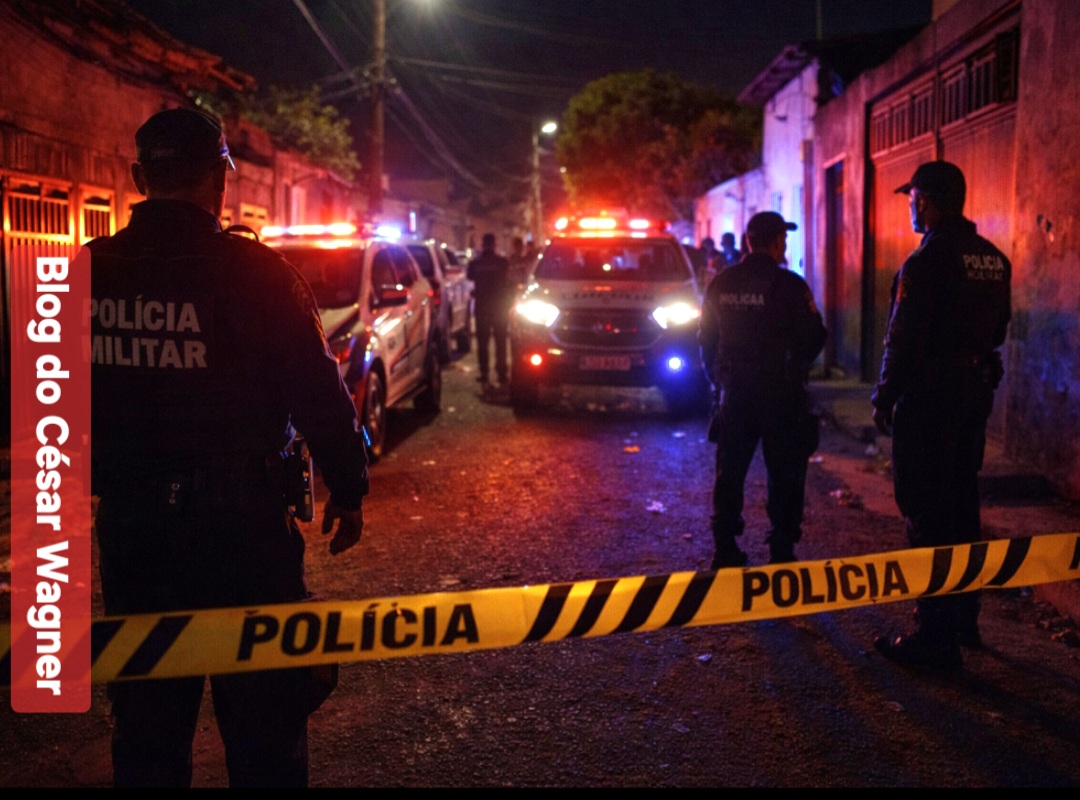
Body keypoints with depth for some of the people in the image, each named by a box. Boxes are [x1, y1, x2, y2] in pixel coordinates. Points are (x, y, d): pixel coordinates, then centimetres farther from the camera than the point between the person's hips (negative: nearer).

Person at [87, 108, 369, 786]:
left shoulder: (89, 273, 0)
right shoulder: (254, 272, -15)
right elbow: (318, 392, -13)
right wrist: (349, 489, 0)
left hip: (130, 522, 5)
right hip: (241, 525, -4)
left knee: (146, 718, 19)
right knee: (264, 725, 10)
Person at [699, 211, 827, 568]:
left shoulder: (721, 284, 3)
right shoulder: (789, 285, -12)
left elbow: (706, 339, 9)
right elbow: (814, 337, -9)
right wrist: (795, 366, 11)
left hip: (734, 391, 4)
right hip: (780, 392, -4)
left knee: (730, 471, 13)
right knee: (784, 473, 5)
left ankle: (725, 549, 17)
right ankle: (781, 551, 6)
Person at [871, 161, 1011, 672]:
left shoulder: (927, 260, -17)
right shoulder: (994, 259, 9)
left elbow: (904, 339, -17)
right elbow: (996, 329, 15)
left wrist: (884, 399, -8)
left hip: (929, 397, -9)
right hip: (975, 392, 9)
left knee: (926, 512, -3)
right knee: (962, 504, 18)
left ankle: (936, 638, 0)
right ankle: (964, 618, 30)